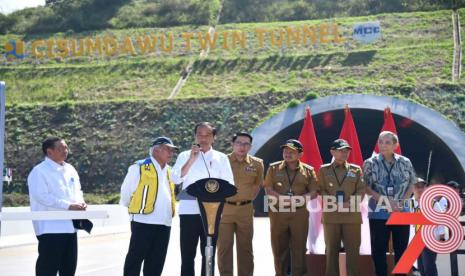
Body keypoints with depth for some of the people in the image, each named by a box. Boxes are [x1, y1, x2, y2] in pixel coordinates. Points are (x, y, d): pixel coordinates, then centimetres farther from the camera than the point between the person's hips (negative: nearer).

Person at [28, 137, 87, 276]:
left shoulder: (70, 169, 13)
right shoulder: (39, 171, -11)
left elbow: (77, 190, 21)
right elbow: (42, 196, -21)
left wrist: (80, 202, -3)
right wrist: (68, 206, -24)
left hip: (69, 225, 8)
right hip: (50, 227, -8)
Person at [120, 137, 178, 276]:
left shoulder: (169, 171, 16)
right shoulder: (139, 168, -4)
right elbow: (126, 191, 3)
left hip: (164, 223, 7)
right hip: (143, 221, -6)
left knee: (156, 261, 10)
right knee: (135, 258, -2)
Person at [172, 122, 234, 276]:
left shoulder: (221, 158, 9)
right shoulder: (185, 156, 6)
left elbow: (229, 184, 6)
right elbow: (176, 179, -7)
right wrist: (191, 159, -16)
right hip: (189, 210, -1)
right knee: (187, 254, 0)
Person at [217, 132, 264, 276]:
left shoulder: (257, 164, 3)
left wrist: (250, 196, 9)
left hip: (246, 209, 1)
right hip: (224, 208, -1)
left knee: (245, 247, 8)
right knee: (224, 246, 1)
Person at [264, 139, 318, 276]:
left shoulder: (308, 170, 6)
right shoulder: (274, 168, 6)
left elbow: (313, 192, 3)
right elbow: (268, 189, -1)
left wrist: (299, 199, -15)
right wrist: (282, 198, -17)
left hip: (300, 213, -1)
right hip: (278, 212, 1)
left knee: (299, 247, 0)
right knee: (279, 247, 5)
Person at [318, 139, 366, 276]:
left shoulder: (356, 169, 11)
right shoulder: (323, 170, 9)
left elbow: (361, 190, 4)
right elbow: (321, 190, 3)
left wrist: (350, 203, -13)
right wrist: (334, 202, -13)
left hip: (352, 214, 1)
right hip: (331, 214, -1)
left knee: (353, 249, 0)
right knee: (331, 249, 3)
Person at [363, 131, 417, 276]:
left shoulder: (405, 162, 3)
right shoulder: (370, 163, -3)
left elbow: (411, 184, 10)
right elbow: (366, 187, -5)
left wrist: (403, 201, -6)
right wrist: (386, 201, -15)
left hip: (401, 213, 2)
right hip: (379, 213, -2)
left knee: (401, 248, 7)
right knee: (379, 249, 2)